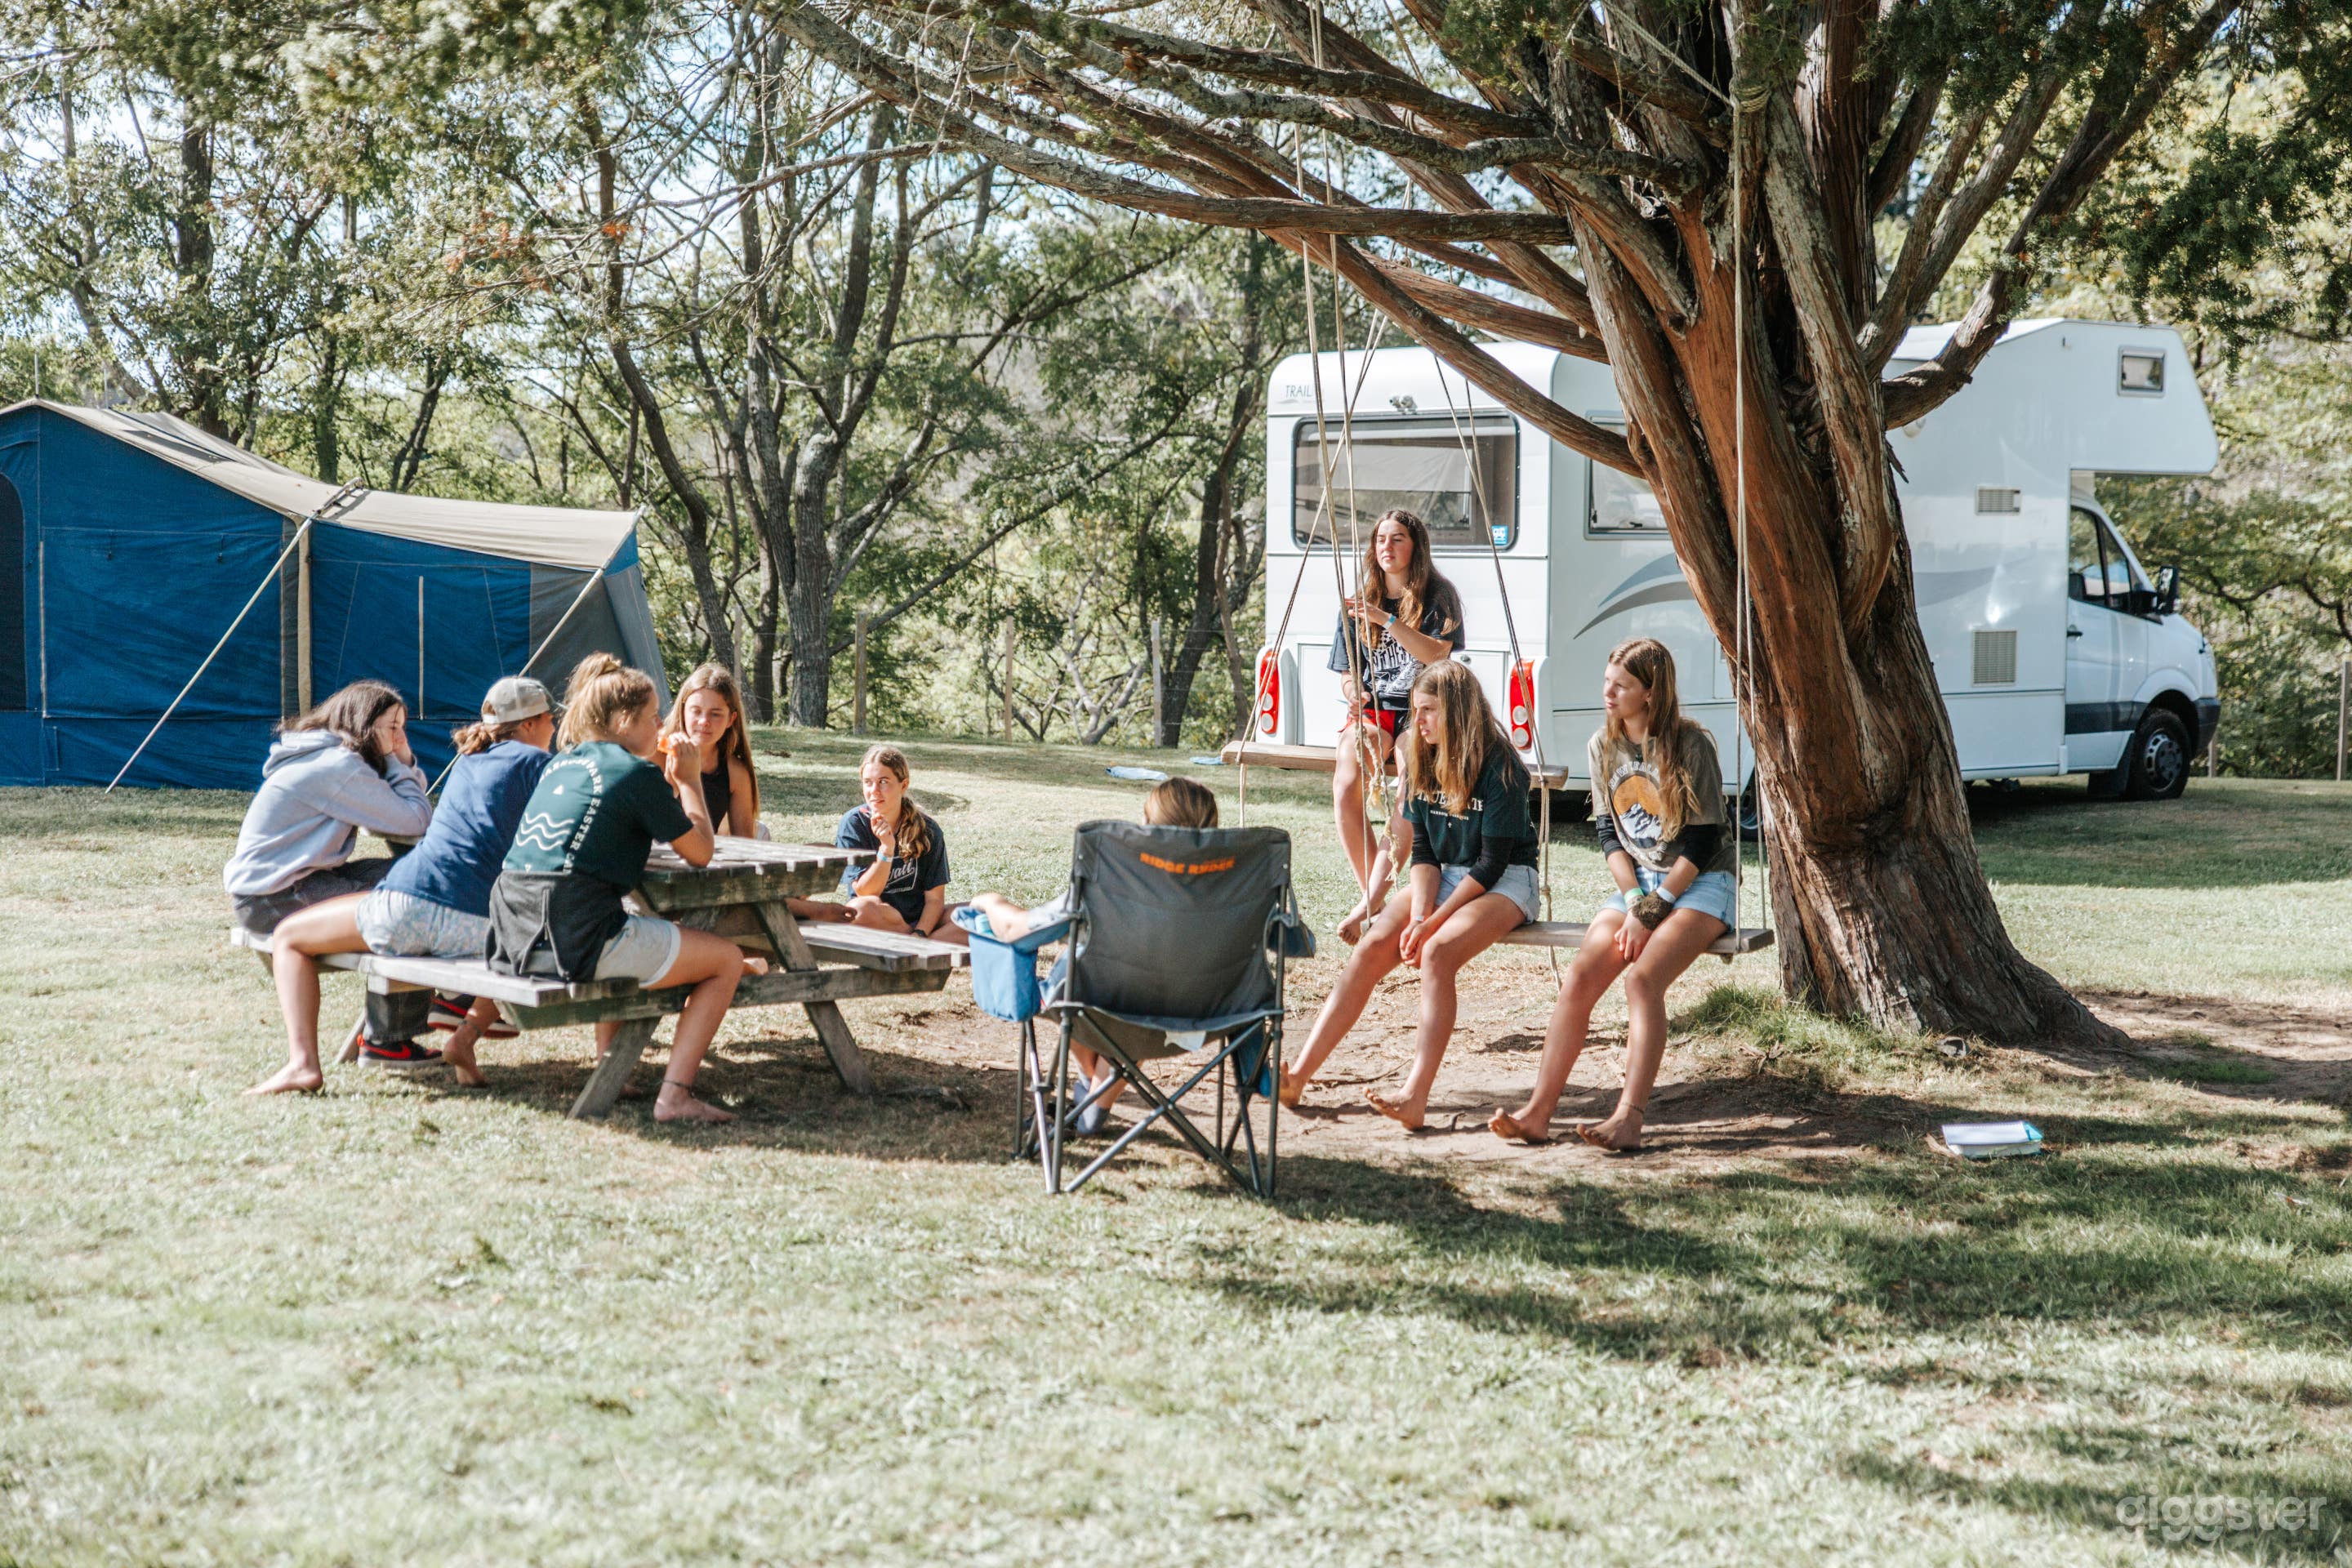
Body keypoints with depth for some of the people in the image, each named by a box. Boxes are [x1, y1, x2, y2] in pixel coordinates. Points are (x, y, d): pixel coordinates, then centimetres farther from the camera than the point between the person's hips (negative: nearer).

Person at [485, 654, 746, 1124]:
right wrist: (689, 781, 14)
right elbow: (700, 853, 2)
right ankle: (675, 1095, -7)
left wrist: (668, 781, 27)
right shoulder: (638, 772, -4)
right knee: (727, 959, 5)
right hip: (575, 940, -8)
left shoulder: (560, 764, 18)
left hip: (513, 940, 8)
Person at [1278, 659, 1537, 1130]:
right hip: (1443, 879, 6)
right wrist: (1419, 914, -14)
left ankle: (1415, 1096, -42)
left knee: (1438, 954, -33)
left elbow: (1493, 862, -18)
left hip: (1506, 884, -6)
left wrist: (1435, 922, -22)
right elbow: (1423, 852, 3)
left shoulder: (1499, 769, -16)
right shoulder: (1423, 762, 4)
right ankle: (1300, 1076, -23)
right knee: (1373, 946, -17)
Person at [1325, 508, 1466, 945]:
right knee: (1344, 786, -29)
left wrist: (1386, 620, -22)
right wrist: (1358, 701, -5)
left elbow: (1436, 654, -13)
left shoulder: (1438, 596, 4)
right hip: (1373, 708, 3)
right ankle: (1372, 897, -22)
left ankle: (1371, 900, -38)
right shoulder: (1361, 600, 15)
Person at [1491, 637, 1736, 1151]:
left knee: (1642, 976, -30)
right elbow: (1609, 834, 8)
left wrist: (1651, 912, -17)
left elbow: (1703, 842, -13)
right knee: (1580, 974, -18)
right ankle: (1539, 1112, -21)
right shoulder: (1603, 747, 5)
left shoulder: (1690, 745, -12)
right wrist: (1634, 901, -8)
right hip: (1639, 883, 5)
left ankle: (1628, 1118, -34)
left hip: (1701, 884, -5)